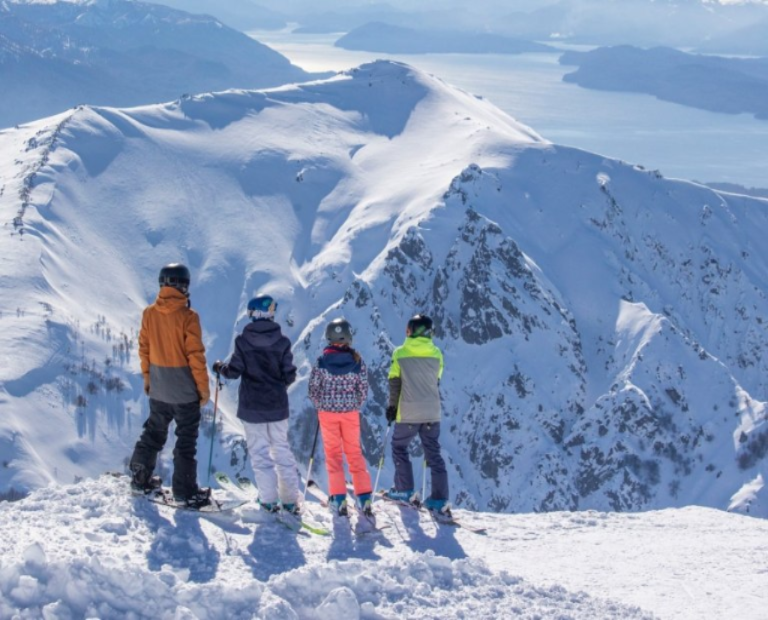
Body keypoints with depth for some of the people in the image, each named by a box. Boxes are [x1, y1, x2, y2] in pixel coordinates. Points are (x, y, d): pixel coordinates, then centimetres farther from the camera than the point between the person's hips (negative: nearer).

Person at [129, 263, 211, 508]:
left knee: (153, 433, 21)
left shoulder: (149, 313, -2)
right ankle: (185, 490, 7)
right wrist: (204, 386, -7)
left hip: (158, 389, 5)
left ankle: (140, 478, 26)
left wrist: (147, 376, 19)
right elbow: (195, 355, -15)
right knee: (186, 439, 4)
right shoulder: (188, 316, -17)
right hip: (185, 390, -5)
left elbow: (144, 348, 6)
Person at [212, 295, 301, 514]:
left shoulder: (243, 340, -10)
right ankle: (290, 500, 12)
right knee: (282, 450, 12)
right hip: (277, 406, 2)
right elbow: (289, 375, -5)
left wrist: (220, 368, 12)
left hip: (252, 406, -1)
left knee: (260, 452, 7)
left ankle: (269, 500, 7)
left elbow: (234, 371, -9)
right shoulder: (282, 342, -7)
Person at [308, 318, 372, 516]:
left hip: (327, 412, -1)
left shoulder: (321, 362, -11)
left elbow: (313, 389, -6)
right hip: (350, 412, 1)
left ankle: (338, 498, 4)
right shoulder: (357, 361, -8)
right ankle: (364, 498, 8)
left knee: (333, 453, 9)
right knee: (354, 452, 12)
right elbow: (363, 389, -4)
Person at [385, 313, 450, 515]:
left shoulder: (400, 353, -5)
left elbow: (394, 382, -2)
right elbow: (436, 381, 11)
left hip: (408, 413, -3)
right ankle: (440, 499, 1)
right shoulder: (436, 353, 2)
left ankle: (405, 491, 14)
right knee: (433, 454, 7)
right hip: (432, 413, 3)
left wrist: (392, 406, 10)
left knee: (399, 447, 17)